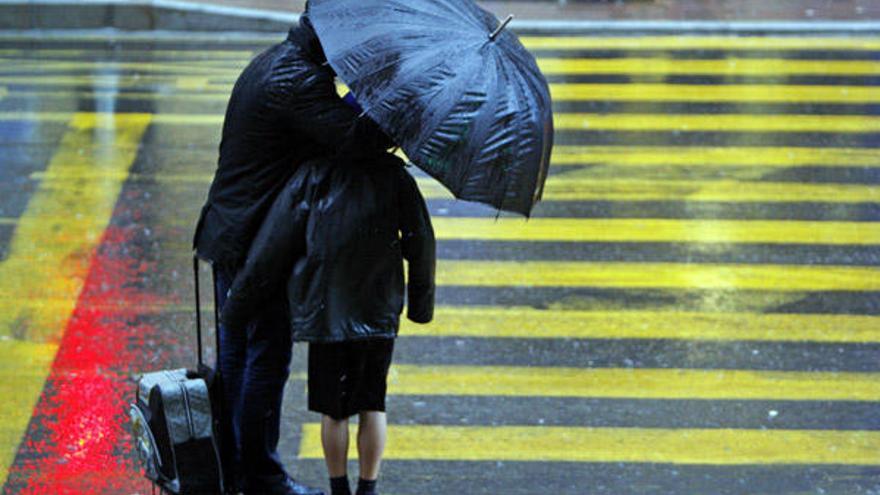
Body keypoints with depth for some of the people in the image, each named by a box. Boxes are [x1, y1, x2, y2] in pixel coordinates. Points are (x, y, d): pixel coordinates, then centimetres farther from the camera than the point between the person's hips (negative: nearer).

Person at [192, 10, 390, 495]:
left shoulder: (273, 62, 13)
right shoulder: (297, 81, -21)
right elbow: (354, 135, -33)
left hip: (230, 233, 10)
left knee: (234, 352, 16)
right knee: (267, 355, 0)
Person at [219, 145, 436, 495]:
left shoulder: (310, 177, -4)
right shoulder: (394, 175, 1)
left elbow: (272, 250, -3)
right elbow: (421, 242, 4)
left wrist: (236, 309, 4)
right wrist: (421, 303, 18)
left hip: (325, 312, -1)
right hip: (380, 314, 1)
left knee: (333, 411, 11)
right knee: (372, 405, 13)